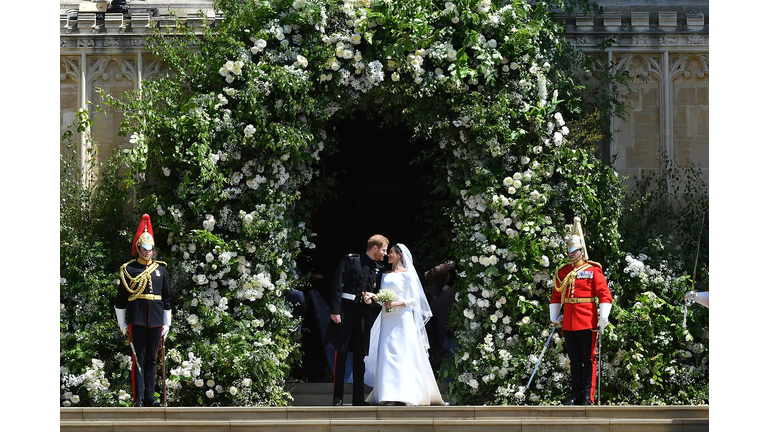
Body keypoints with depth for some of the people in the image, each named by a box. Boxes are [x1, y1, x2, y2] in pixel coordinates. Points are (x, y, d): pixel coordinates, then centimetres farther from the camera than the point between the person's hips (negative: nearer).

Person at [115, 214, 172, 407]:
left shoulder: (161, 270, 12)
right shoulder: (128, 270, 2)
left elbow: (166, 299, 15)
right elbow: (121, 299, 3)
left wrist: (166, 324, 12)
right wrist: (122, 324, -1)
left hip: (155, 320, 3)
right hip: (136, 320, -3)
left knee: (152, 360, 6)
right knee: (139, 358, -4)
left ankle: (150, 398, 9)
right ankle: (138, 398, -3)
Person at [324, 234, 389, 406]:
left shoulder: (378, 269, 14)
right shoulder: (351, 260, -3)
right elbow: (337, 285, -7)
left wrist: (372, 298, -2)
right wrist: (335, 311, -15)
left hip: (364, 314, 5)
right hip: (345, 312, -5)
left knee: (360, 357, 5)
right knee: (341, 355, -3)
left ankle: (358, 398, 9)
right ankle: (338, 398, 0)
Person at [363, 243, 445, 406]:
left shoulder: (407, 274, 0)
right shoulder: (386, 276, 19)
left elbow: (415, 299, -4)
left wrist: (397, 304, -16)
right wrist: (374, 297, -1)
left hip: (402, 318, -6)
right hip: (387, 319, 6)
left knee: (403, 354, -11)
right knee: (387, 354, -1)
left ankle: (405, 394, -12)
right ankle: (390, 394, -2)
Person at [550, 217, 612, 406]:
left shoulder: (593, 270, -2)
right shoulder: (562, 272, 12)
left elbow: (604, 295, -6)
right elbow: (556, 297, 22)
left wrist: (603, 319, -13)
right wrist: (554, 317, 15)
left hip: (587, 324, -5)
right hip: (569, 324, 5)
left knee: (588, 360, -1)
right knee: (574, 361, 9)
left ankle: (588, 397, 1)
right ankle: (576, 397, 13)